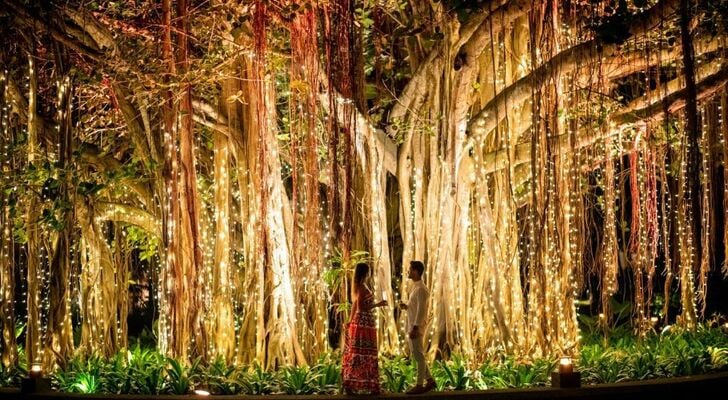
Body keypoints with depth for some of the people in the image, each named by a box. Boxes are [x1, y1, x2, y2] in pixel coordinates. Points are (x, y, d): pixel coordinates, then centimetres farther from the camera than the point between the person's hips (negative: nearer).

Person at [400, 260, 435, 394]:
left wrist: (415, 328, -23)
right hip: (412, 326, 10)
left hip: (417, 327, -10)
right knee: (416, 355, 14)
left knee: (419, 356, -4)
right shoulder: (415, 287, 15)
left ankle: (420, 385, 1)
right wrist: (406, 306, 6)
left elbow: (421, 310, -20)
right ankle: (429, 380, 21)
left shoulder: (421, 289, -16)